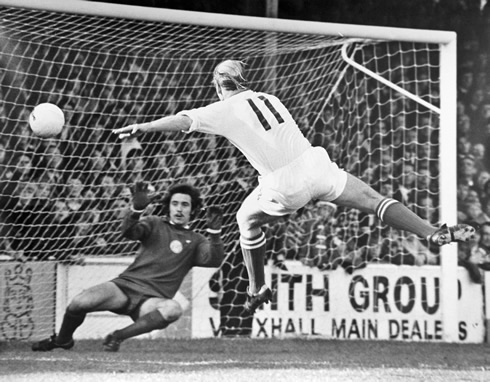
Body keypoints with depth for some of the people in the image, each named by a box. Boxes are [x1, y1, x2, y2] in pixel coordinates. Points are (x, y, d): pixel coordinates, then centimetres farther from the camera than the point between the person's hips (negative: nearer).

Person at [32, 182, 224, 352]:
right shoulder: (155, 224, 14)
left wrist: (214, 232, -20)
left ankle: (118, 336, -21)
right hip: (125, 284, 0)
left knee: (173, 309, -36)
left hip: (152, 300, 0)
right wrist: (137, 209, -26)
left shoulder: (195, 241, 14)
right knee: (78, 304, -24)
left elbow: (214, 261, -4)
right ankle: (62, 340, 9)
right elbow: (128, 231, -6)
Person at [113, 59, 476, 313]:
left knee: (247, 221, 24)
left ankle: (258, 289, 29)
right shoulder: (269, 98, 17)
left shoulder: (226, 110, 2)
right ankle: (434, 232, -12)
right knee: (373, 199, 2)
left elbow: (183, 119, -1)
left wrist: (142, 127, 8)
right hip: (315, 163, 3)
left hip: (283, 186, -3)